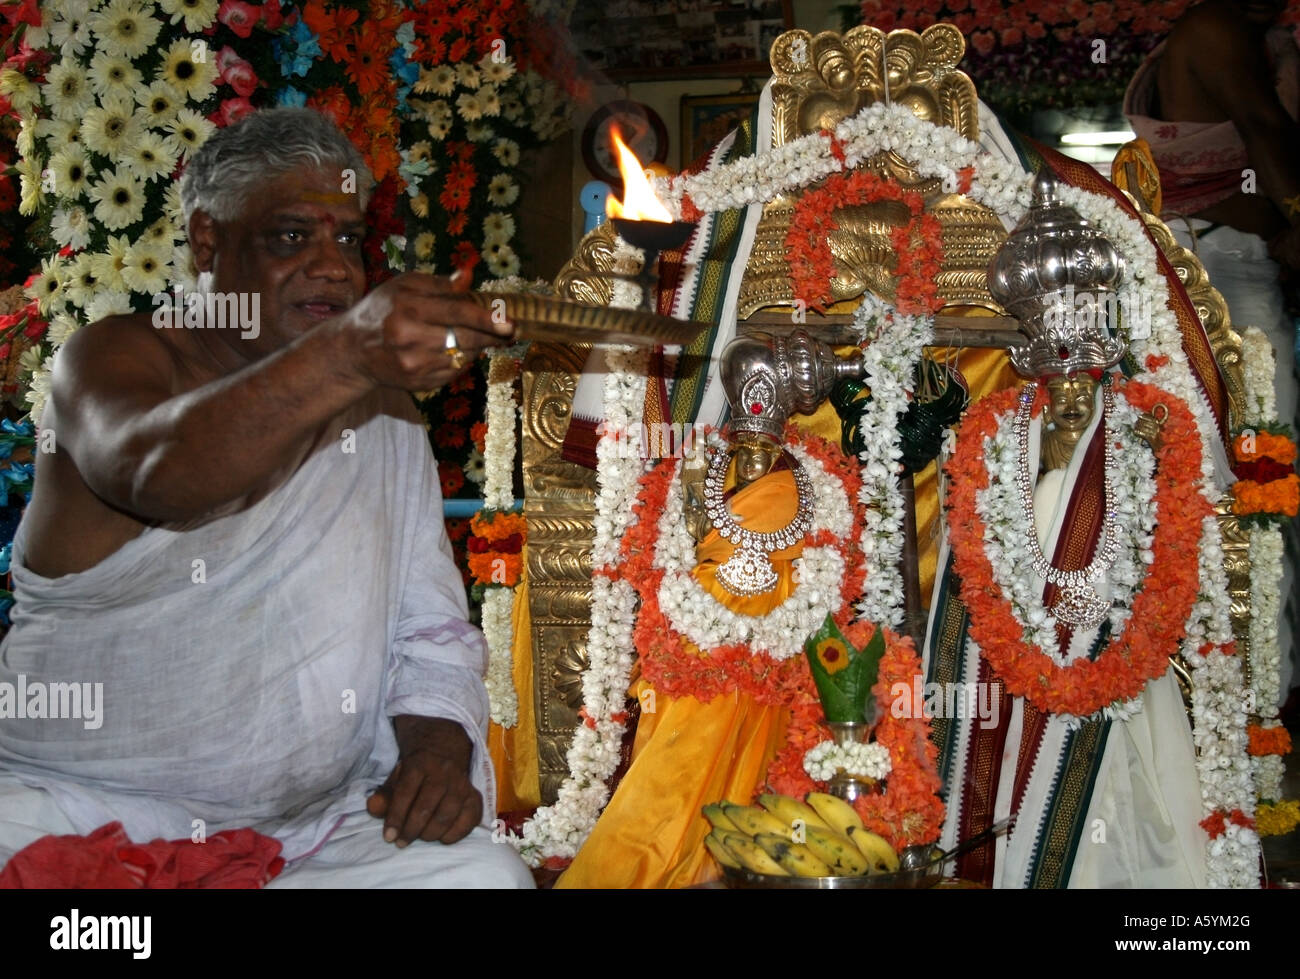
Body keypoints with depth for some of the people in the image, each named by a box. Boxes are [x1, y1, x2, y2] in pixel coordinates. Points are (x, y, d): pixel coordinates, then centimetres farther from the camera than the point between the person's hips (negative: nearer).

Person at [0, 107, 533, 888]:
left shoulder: (386, 409, 13)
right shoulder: (116, 356, -2)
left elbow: (432, 630, 12)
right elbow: (153, 474, -28)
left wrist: (437, 745, -10)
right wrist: (347, 356, -44)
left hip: (315, 826, 4)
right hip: (82, 808, -3)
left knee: (486, 874, -21)